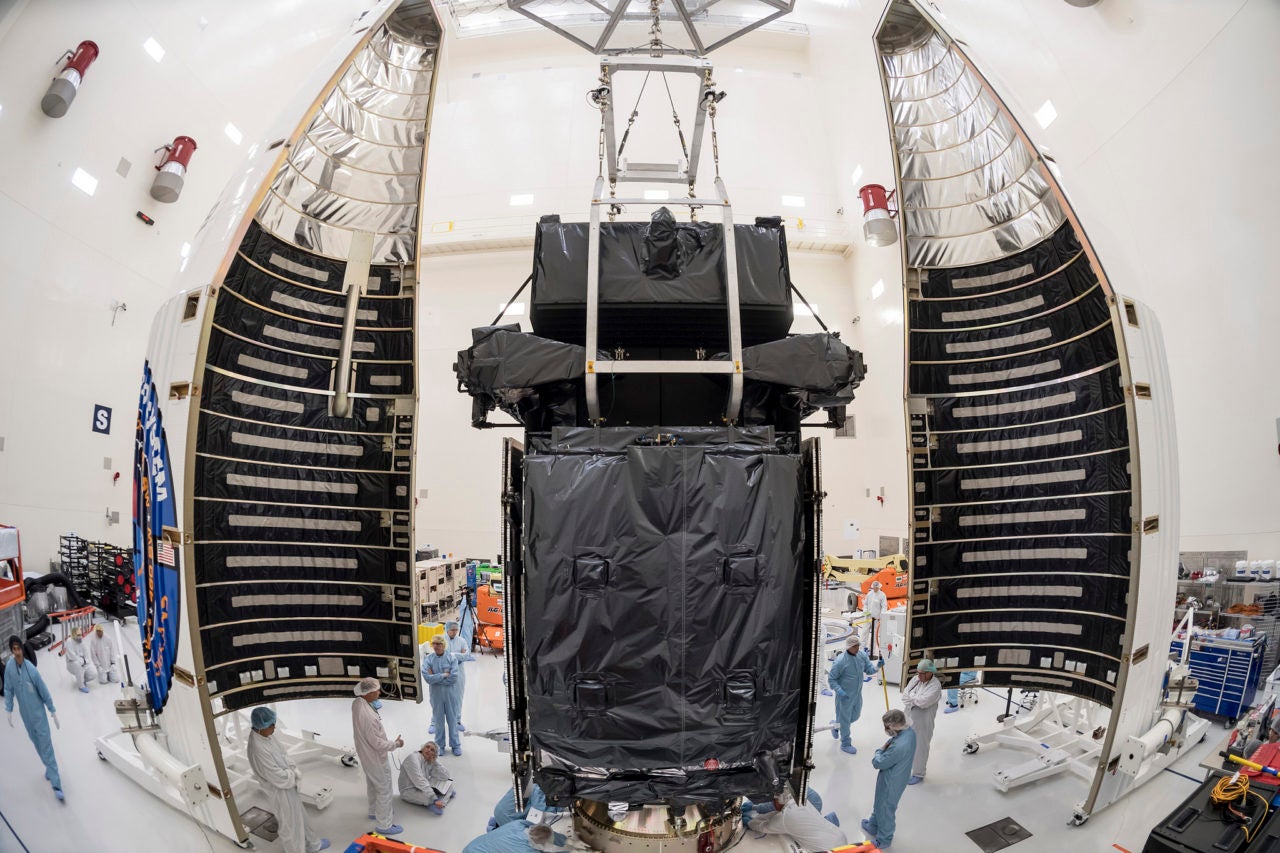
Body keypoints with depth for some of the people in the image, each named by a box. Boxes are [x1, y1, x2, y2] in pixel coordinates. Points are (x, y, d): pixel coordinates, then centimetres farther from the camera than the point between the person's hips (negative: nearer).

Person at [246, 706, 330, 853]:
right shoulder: (258, 749, -36)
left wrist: (293, 771, -10)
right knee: (290, 825, 15)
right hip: (280, 792, -9)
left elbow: (283, 755, 3)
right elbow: (278, 777, -29)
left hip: (288, 784, 9)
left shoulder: (266, 735, -9)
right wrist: (293, 776, -11)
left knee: (299, 817, 27)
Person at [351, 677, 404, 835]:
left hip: (366, 754, 9)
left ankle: (375, 811, 50)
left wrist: (374, 705, -8)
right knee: (384, 790, 9)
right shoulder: (367, 716, -40)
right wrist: (395, 744, -15)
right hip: (376, 757, -9)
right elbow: (377, 743, -30)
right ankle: (384, 825, 24)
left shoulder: (357, 703, -13)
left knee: (372, 784, 29)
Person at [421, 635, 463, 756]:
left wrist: (435, 678, -14)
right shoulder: (428, 659, -6)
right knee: (438, 719, 13)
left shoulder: (452, 657, -9)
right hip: (436, 693, 1)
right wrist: (444, 675, -16)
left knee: (452, 719, 9)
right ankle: (439, 745, 29)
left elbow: (454, 677, -17)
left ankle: (456, 745, 23)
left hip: (450, 692, -1)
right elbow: (427, 678, -17)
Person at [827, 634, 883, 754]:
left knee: (855, 716, 23)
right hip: (845, 696, -7)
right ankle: (845, 744, 29)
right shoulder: (841, 661, -26)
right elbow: (831, 679, -17)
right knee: (845, 719, 8)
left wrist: (877, 666, -19)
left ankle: (837, 726, 49)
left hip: (857, 694, 7)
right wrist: (839, 691, -28)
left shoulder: (862, 655, -8)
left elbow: (869, 670, 0)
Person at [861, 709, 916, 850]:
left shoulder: (899, 746, -42)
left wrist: (880, 750, -11)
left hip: (891, 782, -8)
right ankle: (873, 826, 53)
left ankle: (884, 840, 42)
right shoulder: (909, 731, -15)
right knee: (879, 803, 30)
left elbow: (878, 763, -27)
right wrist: (886, 748, -11)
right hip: (896, 777, 8)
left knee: (885, 809, 18)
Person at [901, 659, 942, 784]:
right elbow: (904, 696, -3)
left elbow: (923, 701, -28)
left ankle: (918, 774, 24)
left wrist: (910, 696, -13)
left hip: (922, 722, -6)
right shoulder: (915, 679, 0)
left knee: (920, 747, 7)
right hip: (909, 717, 6)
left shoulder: (935, 685, -20)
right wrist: (916, 699, -19)